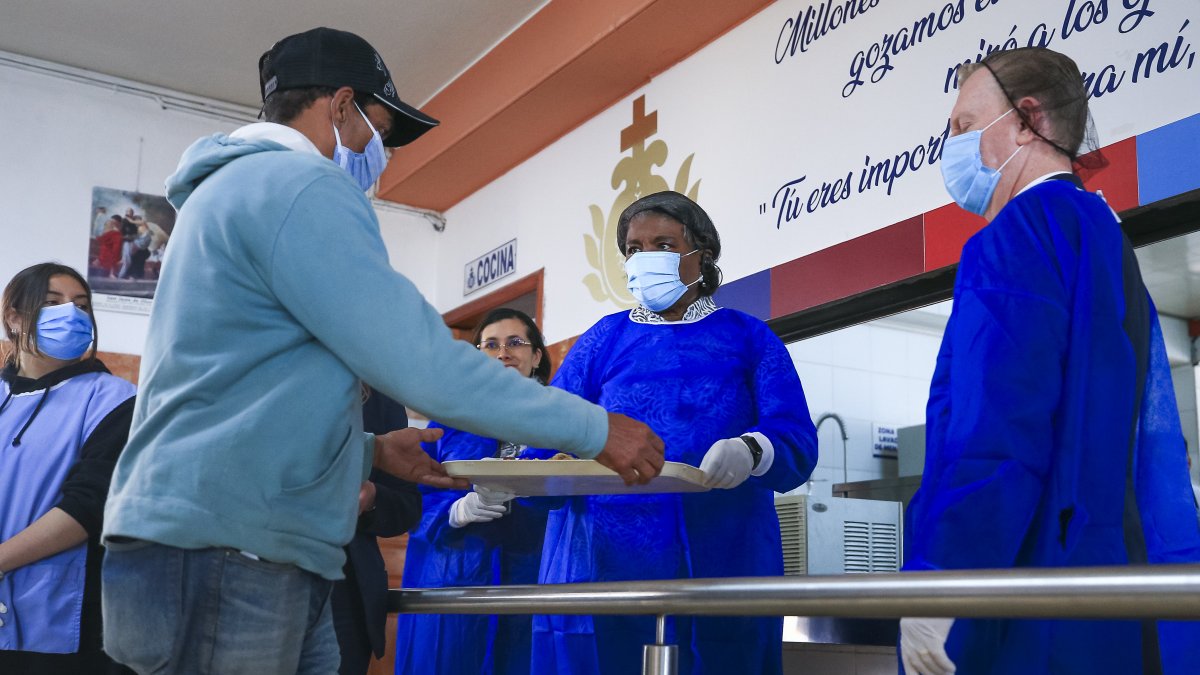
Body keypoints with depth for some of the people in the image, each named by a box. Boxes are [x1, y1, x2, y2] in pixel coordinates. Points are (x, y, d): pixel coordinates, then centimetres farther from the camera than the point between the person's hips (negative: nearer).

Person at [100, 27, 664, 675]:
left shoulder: (233, 187, 22)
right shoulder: (301, 186, -11)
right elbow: (422, 363, -18)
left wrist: (370, 450, 23)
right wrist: (597, 429, -10)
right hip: (227, 552, -10)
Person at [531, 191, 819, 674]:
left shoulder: (748, 338, 10)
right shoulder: (604, 339, 14)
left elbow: (797, 442, -2)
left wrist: (751, 452, -25)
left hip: (721, 565, 0)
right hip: (605, 563, 1)